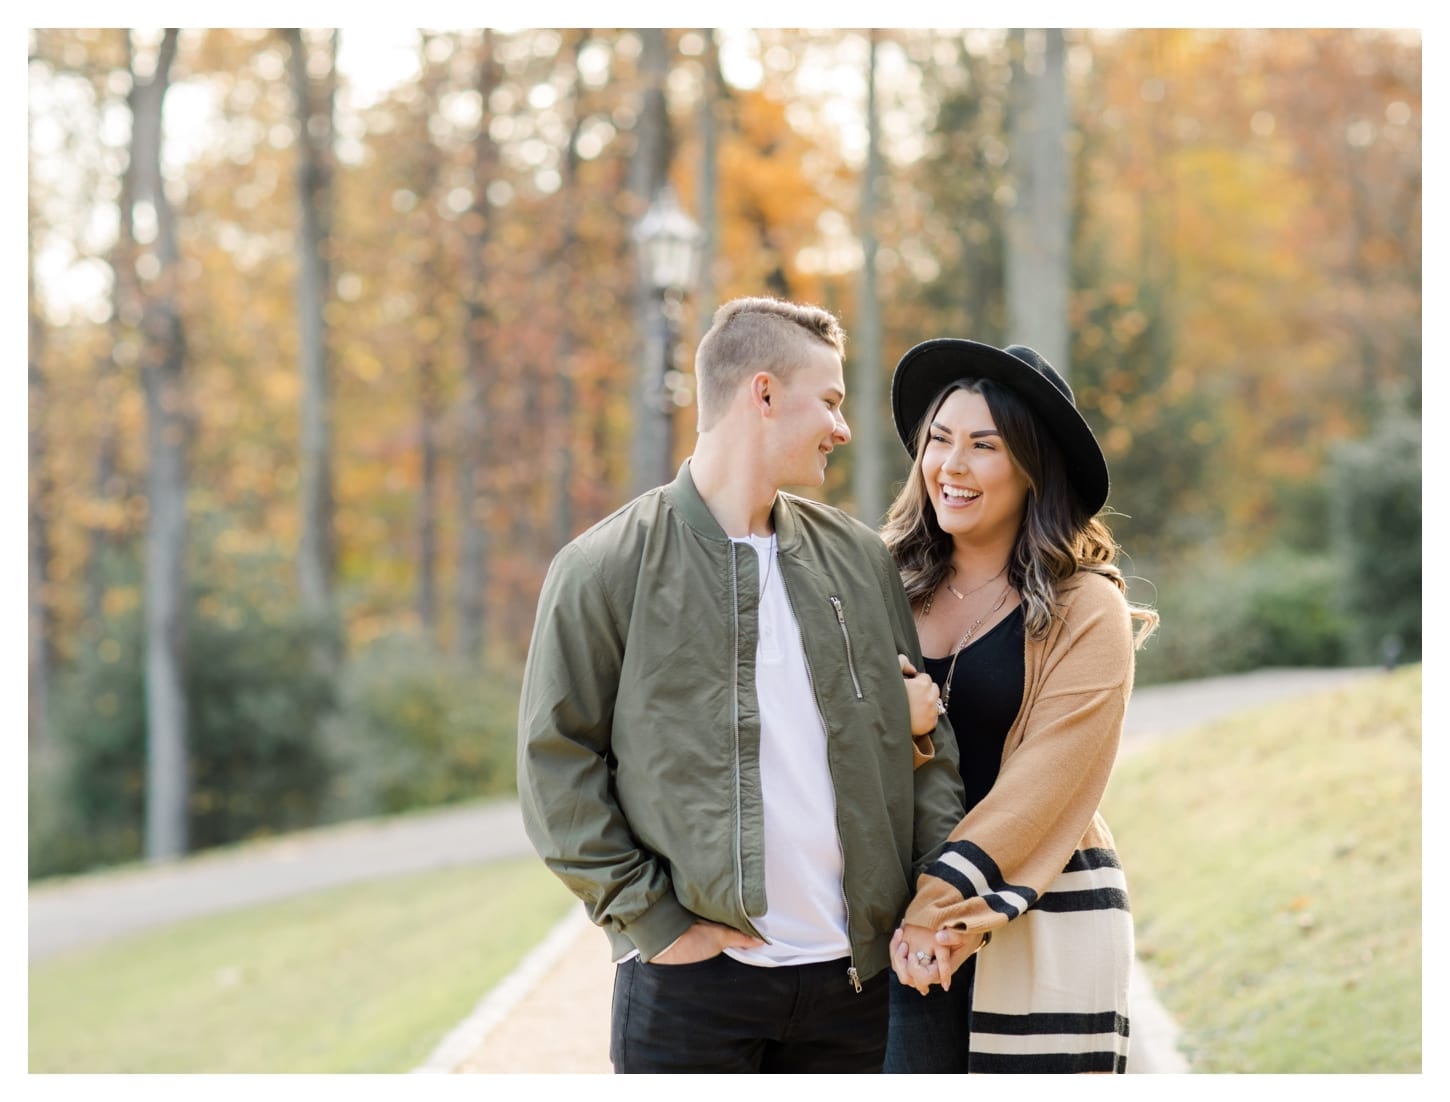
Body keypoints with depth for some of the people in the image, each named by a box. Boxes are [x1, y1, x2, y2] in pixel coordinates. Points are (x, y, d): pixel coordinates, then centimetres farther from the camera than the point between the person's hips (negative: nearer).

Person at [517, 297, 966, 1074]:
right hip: (692, 980, -4)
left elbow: (926, 733, 14)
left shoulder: (859, 558, 10)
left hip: (855, 977, 4)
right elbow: (557, 765, -4)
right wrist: (652, 919, -10)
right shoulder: (606, 569, -4)